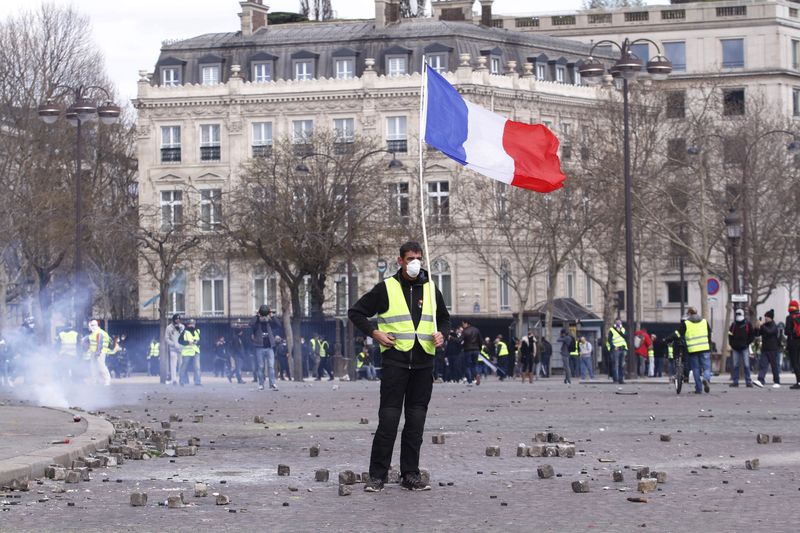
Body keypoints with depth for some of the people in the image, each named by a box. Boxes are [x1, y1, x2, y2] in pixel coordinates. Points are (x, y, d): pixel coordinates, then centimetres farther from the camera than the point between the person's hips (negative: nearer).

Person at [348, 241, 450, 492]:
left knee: (416, 420, 5)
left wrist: (441, 334, 7)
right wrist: (375, 333, -6)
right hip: (395, 360, -4)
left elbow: (444, 318, 28)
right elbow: (356, 312, 6)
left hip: (423, 361, 4)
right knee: (388, 417, -8)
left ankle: (410, 474, 11)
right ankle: (377, 475, -4)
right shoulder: (386, 288, 1)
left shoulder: (431, 289, 13)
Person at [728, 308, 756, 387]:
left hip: (744, 348, -3)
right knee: (735, 365, 3)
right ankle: (735, 382, 8)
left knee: (746, 365, -6)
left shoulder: (747, 324, 3)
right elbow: (730, 335, 17)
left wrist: (747, 343, -5)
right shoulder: (733, 325, 11)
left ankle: (748, 382, -4)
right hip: (735, 348, 3)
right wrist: (732, 344, 6)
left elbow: (752, 335, 5)